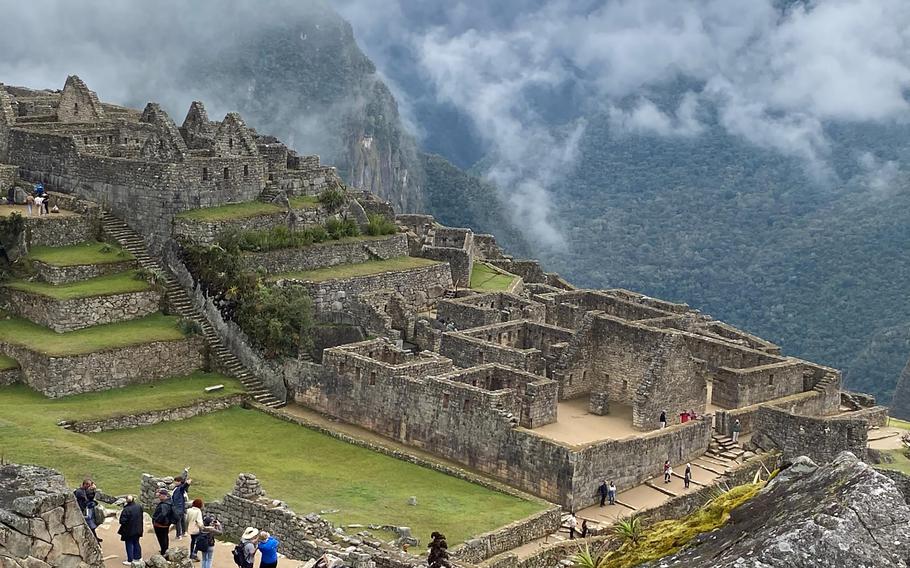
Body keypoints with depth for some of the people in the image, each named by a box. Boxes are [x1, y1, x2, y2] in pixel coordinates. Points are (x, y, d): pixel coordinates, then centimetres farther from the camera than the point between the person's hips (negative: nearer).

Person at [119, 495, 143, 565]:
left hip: (129, 530, -6)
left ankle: (130, 560, 12)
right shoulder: (139, 507, -7)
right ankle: (138, 557, 30)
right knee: (136, 543, 20)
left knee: (129, 544, 7)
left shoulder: (126, 510, -27)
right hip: (138, 529, 6)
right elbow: (141, 517, 7)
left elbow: (122, 521, -25)